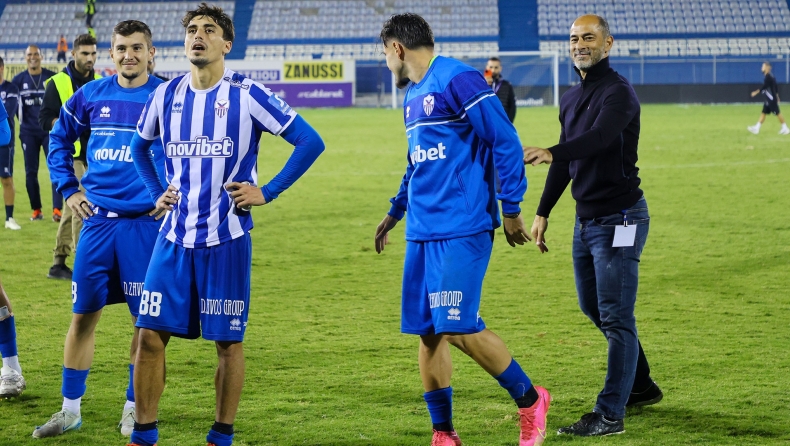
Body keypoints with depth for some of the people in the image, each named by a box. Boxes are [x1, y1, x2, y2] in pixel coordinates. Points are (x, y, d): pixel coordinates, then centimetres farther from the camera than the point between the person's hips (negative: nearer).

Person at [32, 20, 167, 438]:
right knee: (83, 314, 5)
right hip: (98, 218, 3)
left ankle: (134, 408, 16)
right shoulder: (91, 95, 5)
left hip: (144, 221, -3)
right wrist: (68, 189, 12)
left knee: (146, 319, 2)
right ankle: (70, 409, 15)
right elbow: (60, 138, 19)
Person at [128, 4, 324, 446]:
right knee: (151, 333, 0)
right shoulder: (167, 95, 7)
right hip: (176, 237, 4)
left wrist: (267, 192, -9)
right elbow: (140, 147, 26)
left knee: (228, 340, 3)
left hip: (227, 238, -4)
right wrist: (156, 192, 13)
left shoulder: (247, 94, -7)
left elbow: (310, 142, -7)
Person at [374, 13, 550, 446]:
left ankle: (530, 400, 7)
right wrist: (396, 211, 33)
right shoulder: (412, 96, 17)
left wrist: (511, 209, -12)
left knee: (459, 327, -13)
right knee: (427, 331, 6)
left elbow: (505, 142, -13)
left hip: (462, 229, -9)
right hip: (422, 232, 9)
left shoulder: (458, 81, -11)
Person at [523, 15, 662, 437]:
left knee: (615, 317, -8)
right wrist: (542, 212, 17)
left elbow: (599, 138, -33)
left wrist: (550, 153, -48)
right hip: (585, 219, 9)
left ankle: (610, 414, -7)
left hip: (619, 219, -9)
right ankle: (641, 386, 34)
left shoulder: (618, 93, -14)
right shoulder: (570, 99, 13)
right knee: (594, 308, 18)